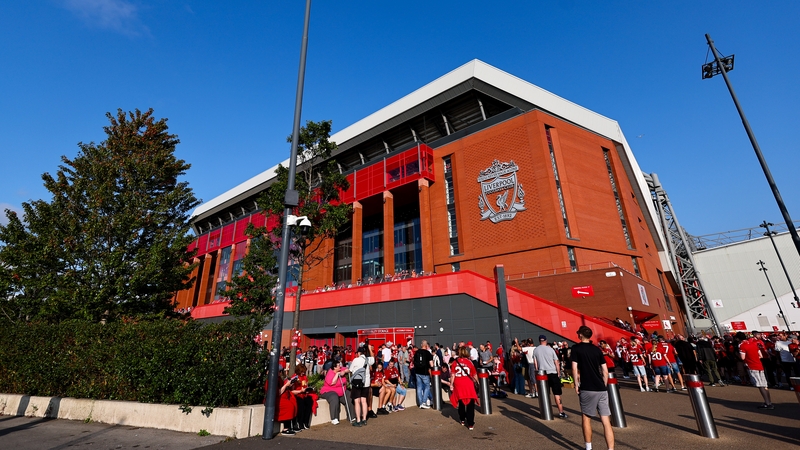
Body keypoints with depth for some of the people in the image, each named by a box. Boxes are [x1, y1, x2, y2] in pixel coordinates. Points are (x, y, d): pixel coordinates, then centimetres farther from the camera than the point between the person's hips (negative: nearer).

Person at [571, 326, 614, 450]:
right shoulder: (597, 349, 11)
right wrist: (604, 386, 20)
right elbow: (605, 371, 9)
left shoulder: (576, 348, -2)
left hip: (587, 389, -4)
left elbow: (574, 368, -9)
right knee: (606, 421, 5)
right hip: (601, 389, 4)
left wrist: (576, 385, 2)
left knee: (586, 418, 12)